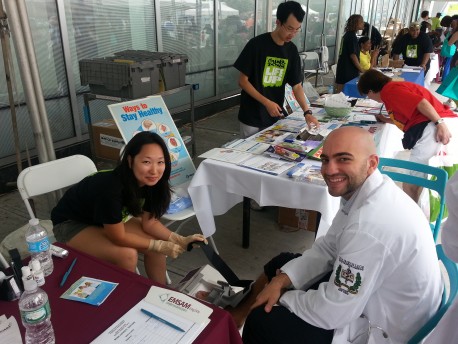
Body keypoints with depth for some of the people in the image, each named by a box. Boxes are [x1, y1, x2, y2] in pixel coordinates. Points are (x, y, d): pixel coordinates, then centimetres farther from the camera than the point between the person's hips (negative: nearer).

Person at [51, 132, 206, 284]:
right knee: (127, 254, -26)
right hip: (71, 224, -6)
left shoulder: (149, 181, -19)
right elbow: (119, 238, -28)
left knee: (157, 246, -9)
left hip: (110, 220, 6)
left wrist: (179, 240, -19)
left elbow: (149, 222, -7)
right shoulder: (110, 187, -39)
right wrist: (160, 246, -21)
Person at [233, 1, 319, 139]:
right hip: (252, 117, -4)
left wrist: (307, 112, -10)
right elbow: (243, 81, -12)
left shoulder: (292, 50, 1)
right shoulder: (256, 44, -14)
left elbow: (297, 85, 3)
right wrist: (267, 102, -20)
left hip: (274, 117, 5)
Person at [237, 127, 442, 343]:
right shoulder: (363, 189, -6)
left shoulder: (369, 224, -36)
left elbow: (332, 313, -28)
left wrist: (284, 296, -10)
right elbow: (327, 248, 4)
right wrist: (282, 280, -8)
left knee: (262, 323, -8)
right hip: (370, 296, 8)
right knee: (280, 265, 13)